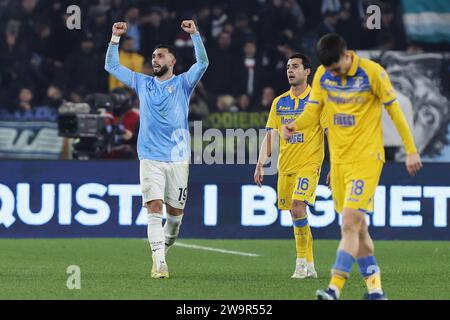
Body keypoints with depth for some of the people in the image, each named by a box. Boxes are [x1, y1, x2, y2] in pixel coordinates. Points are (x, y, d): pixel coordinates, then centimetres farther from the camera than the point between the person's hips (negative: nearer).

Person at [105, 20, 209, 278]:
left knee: (175, 211, 6)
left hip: (178, 158, -1)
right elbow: (111, 66, 13)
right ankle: (159, 263, -17)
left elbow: (203, 63, -11)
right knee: (154, 209, -12)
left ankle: (165, 246, 33)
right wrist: (116, 38, 3)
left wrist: (195, 34, -20)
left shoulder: (183, 83, 4)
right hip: (150, 158, 1)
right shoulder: (142, 83, 11)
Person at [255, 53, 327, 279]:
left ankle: (302, 260, -10)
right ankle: (309, 266, 14)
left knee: (297, 206, -21)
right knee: (295, 213, 6)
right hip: (285, 165, 5)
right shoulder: (279, 103, 10)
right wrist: (260, 165, 3)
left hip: (309, 163, -5)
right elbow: (270, 135, 11)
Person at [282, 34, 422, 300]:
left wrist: (411, 150, -2)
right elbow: (313, 111, 6)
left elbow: (394, 110, -4)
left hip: (366, 159, -6)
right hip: (339, 160, 6)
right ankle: (375, 289, 18)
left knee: (350, 225, -15)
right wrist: (294, 126, -17)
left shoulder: (373, 72, -11)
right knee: (358, 227, 9)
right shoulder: (322, 75, 2)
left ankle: (335, 289, -20)